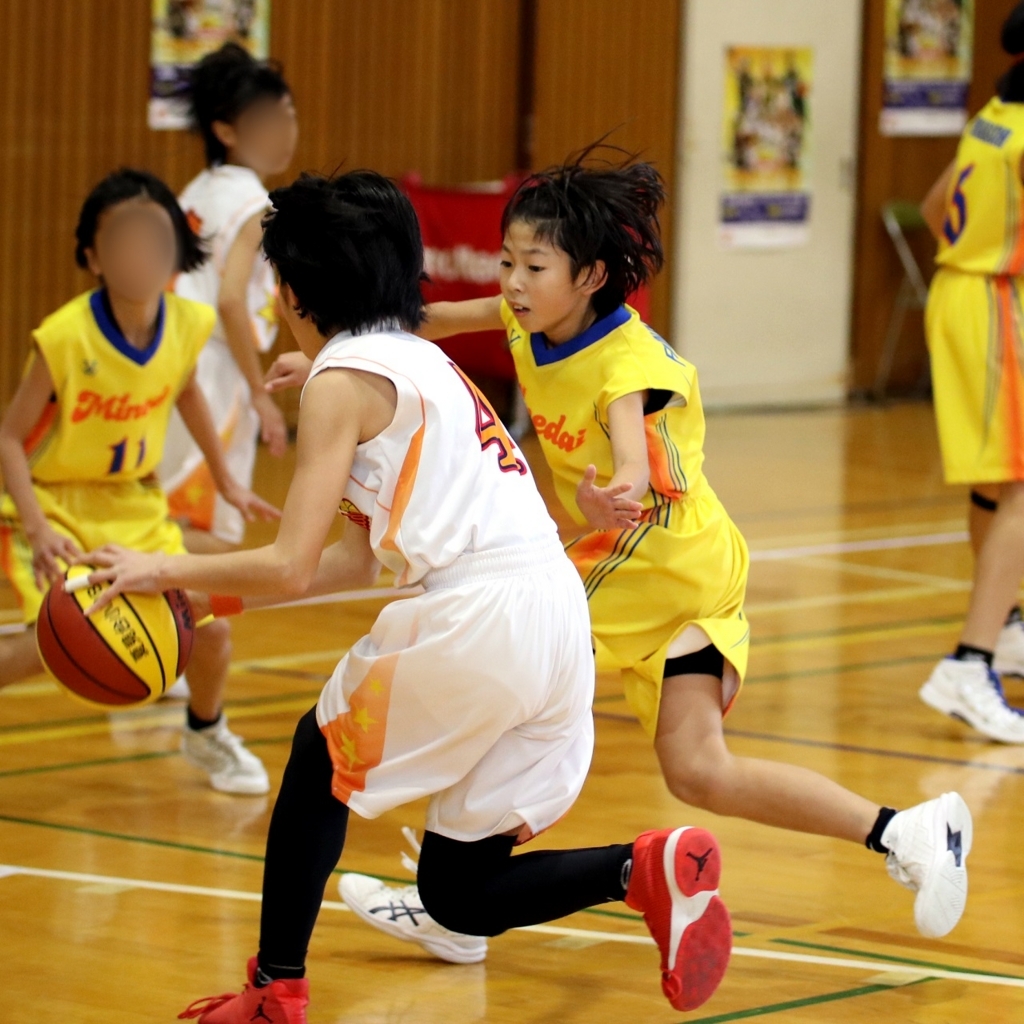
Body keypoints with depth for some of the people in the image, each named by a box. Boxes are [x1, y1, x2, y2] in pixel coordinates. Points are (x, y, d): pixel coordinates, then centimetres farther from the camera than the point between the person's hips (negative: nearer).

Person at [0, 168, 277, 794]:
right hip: (51, 502, -5)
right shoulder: (65, 338, -26)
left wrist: (226, 480, 18)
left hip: (134, 503, 5)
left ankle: (207, 734, 30)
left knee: (210, 629, -2)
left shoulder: (188, 326, -12)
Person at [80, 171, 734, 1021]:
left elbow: (291, 568, -8)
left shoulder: (345, 378, -4)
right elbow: (362, 557, 27)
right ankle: (648, 870, -7)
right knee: (462, 894, 14)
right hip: (558, 626, 8)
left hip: (482, 622, -8)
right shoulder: (419, 361, 24)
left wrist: (165, 569, 5)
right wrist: (213, 595, 27)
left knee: (320, 756, 18)